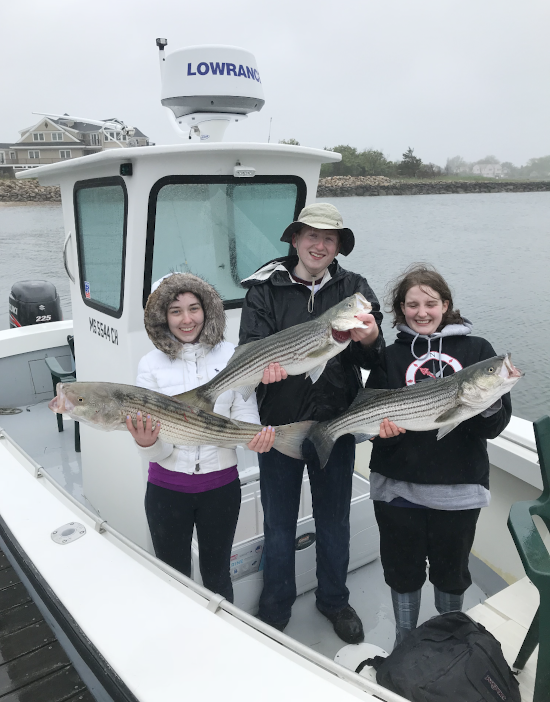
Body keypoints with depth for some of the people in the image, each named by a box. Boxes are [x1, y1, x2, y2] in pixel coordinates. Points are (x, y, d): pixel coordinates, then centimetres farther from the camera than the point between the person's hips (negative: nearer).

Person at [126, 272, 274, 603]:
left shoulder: (231, 356, -6)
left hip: (221, 485, 0)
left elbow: (245, 415, -3)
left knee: (217, 576, 19)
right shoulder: (151, 365, -7)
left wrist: (257, 438, -26)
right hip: (167, 489, 0)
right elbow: (158, 451, -10)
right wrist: (146, 443, -33)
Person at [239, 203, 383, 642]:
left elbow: (373, 360, -9)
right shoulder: (265, 289, -5)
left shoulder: (355, 289, -2)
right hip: (279, 424, -1)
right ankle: (276, 606, 41)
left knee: (334, 521, 20)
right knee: (279, 524, 17)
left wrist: (368, 340, -33)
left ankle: (334, 599, 45)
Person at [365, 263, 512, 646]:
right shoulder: (390, 356, 3)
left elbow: (494, 427, -3)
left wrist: (490, 405, -24)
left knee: (451, 570, 18)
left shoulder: (476, 350, 1)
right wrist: (384, 427, -22)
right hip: (399, 485, 1)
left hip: (458, 487, 0)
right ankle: (404, 642, 41)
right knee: (403, 569, 15)